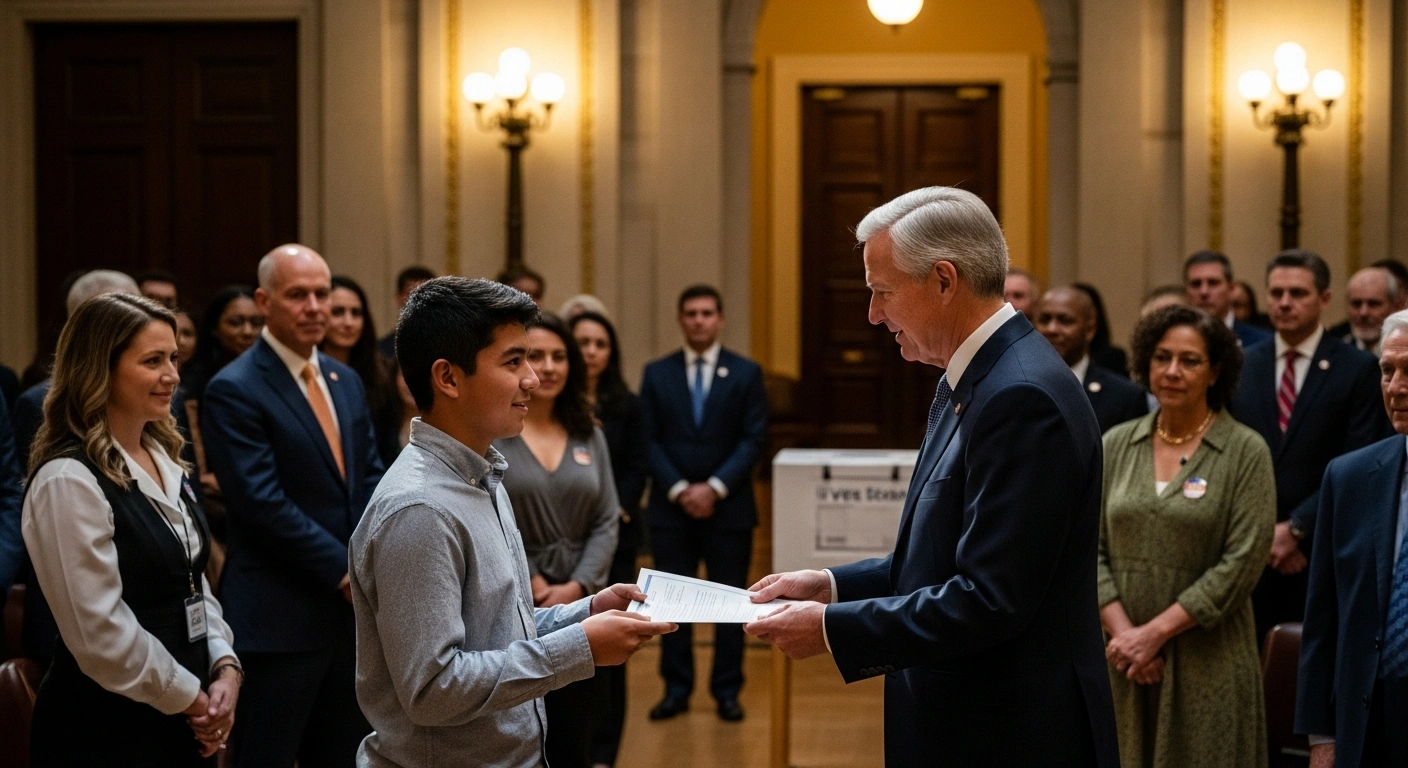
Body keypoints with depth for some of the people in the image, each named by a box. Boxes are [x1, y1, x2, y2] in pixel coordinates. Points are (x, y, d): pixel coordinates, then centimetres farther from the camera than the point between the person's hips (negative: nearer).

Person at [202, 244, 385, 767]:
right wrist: (346, 570, -15)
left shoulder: (345, 381, 13)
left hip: (353, 606, 7)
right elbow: (263, 504, -18)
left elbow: (369, 478, 13)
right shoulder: (234, 390, -11)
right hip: (281, 615, -7)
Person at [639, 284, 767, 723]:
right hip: (670, 506, 1)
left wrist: (716, 487, -13)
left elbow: (754, 439, -3)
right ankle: (676, 689, 14)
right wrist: (678, 489, -11)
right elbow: (648, 440, 1)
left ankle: (727, 691, 13)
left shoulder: (746, 373, 3)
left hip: (728, 507, -1)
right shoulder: (656, 374, 6)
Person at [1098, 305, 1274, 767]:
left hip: (1208, 660, -3)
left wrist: (1155, 631, -13)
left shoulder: (1246, 451, -3)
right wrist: (1123, 633, -9)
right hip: (1123, 658, 3)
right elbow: (1092, 547, 4)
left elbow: (1242, 562, -10)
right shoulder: (1115, 445, 7)